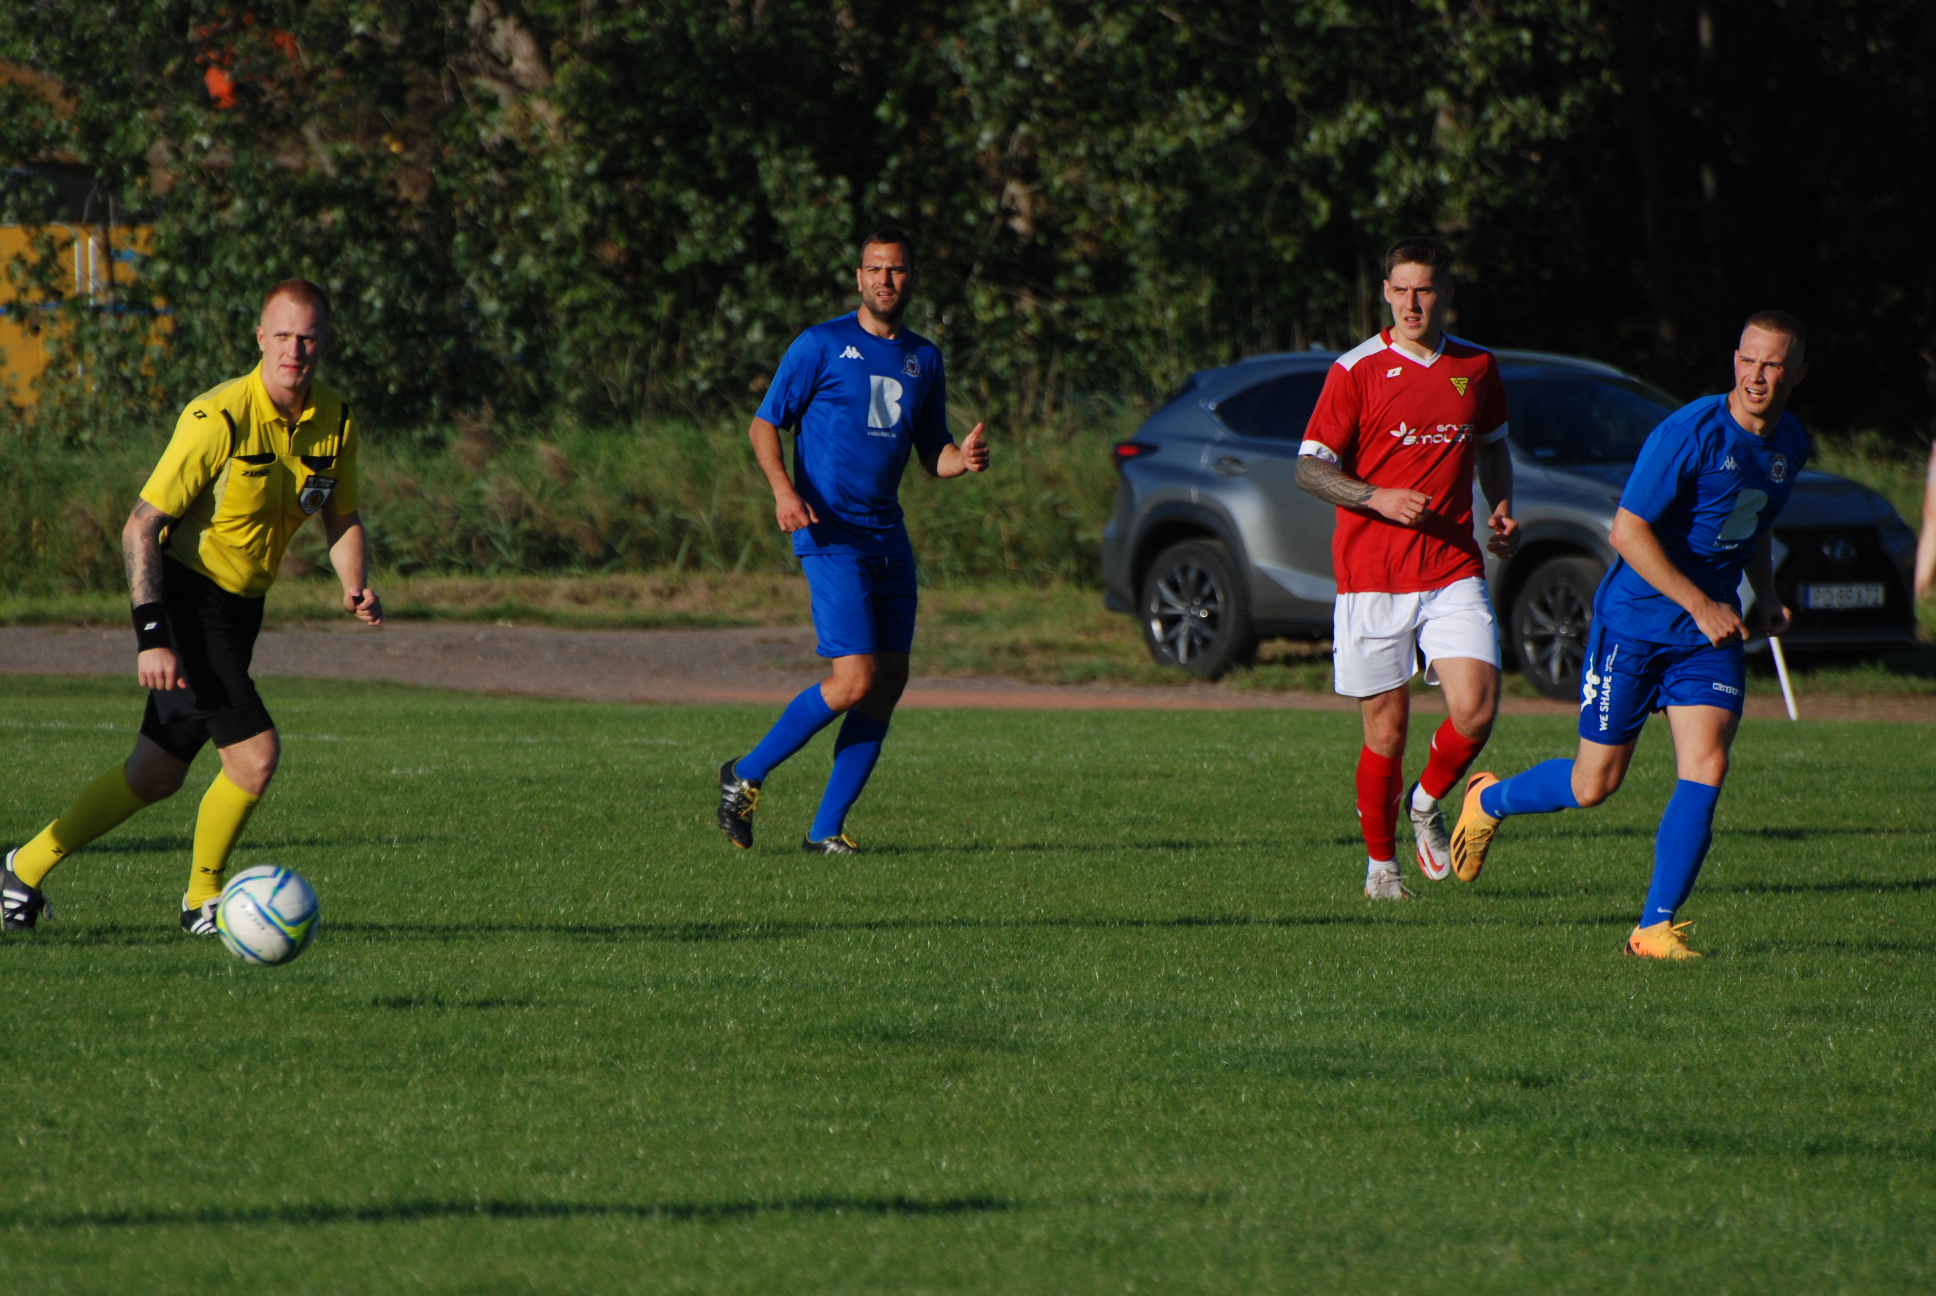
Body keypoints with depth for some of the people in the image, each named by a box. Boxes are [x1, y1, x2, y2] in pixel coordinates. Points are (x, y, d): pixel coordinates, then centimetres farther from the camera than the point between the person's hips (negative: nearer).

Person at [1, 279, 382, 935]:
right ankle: (202, 900, 3)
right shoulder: (219, 418, -21)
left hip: (240, 610, 7)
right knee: (255, 753, -17)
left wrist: (355, 585, -8)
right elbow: (141, 526, -20)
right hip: (187, 603, -7)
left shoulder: (335, 422, 0)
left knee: (156, 774, 12)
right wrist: (151, 637, -27)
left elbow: (342, 519, 14)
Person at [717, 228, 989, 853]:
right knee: (856, 680, -15)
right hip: (831, 535, -6)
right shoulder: (821, 345, -3)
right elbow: (764, 423, -1)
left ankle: (827, 827, 7)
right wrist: (784, 490, -18)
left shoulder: (924, 358, 14)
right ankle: (746, 775, 2)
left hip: (889, 537, 7)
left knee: (890, 682, 0)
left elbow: (931, 454, 19)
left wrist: (964, 457, -5)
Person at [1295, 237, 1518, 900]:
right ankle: (1381, 862, 19)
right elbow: (1310, 467, -2)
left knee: (1476, 710, -13)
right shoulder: (1357, 370, -3)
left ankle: (1427, 804, 16)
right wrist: (1378, 498, -18)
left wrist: (1502, 510, 10)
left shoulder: (1477, 367, 9)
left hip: (1453, 570, 3)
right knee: (1386, 730, -1)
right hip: (1371, 572, -3)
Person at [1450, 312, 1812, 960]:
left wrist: (1764, 594, 9)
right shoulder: (1690, 432, -19)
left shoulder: (1791, 443, 5)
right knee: (1594, 784, 2)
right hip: (1634, 621, -5)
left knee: (1706, 768, -13)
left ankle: (1657, 925, -4)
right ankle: (1488, 801, 33)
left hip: (1712, 635, 5)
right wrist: (1699, 604, -22)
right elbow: (1628, 530, -20)